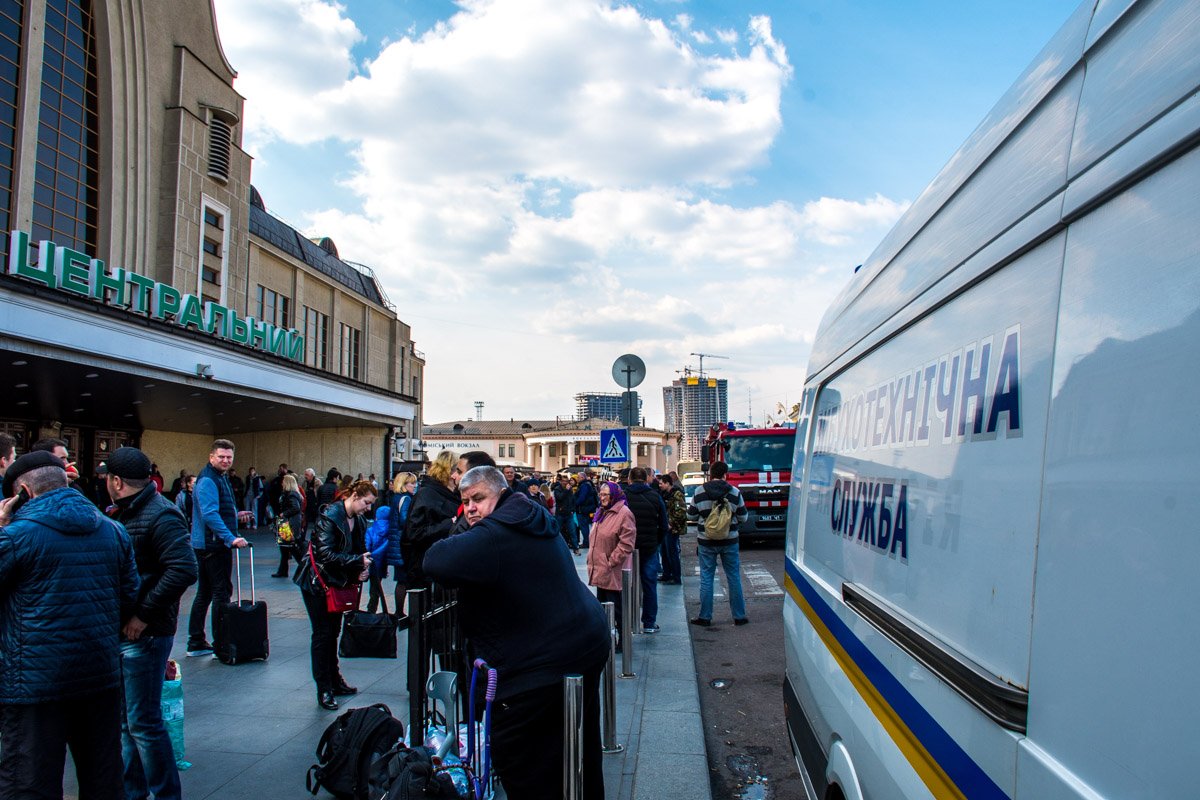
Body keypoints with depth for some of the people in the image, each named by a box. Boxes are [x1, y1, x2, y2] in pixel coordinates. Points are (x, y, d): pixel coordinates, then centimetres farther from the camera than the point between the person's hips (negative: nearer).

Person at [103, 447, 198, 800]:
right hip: (121, 631, 9)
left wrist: (144, 615, -23)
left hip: (144, 635, -9)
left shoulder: (161, 515, -17)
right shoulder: (125, 514, 12)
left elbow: (184, 570, -27)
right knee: (125, 719, 18)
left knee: (143, 724, -1)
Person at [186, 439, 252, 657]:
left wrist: (235, 515, 25)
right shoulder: (207, 481, -16)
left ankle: (196, 643, 22)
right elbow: (210, 514, -27)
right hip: (214, 544, -11)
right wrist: (231, 538, -31)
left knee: (205, 593, 14)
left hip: (207, 544, 11)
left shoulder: (219, 478, 17)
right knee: (222, 592, -5)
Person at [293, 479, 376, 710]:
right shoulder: (329, 517, -21)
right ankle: (324, 690, 4)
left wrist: (361, 570, -10)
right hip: (317, 582, -7)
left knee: (333, 631, 14)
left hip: (336, 582, 7)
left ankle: (335, 681, 24)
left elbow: (359, 550, 11)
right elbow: (326, 554, -28)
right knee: (323, 634, -4)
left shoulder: (358, 521, 3)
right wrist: (358, 561, -28)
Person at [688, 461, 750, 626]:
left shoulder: (699, 492, -6)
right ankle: (739, 616, 16)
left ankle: (705, 617, 10)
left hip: (706, 542, 0)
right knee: (734, 578, 10)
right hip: (729, 541, 0)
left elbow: (691, 515, 1)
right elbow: (743, 517, 0)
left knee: (706, 578, 7)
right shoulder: (735, 492, -6)